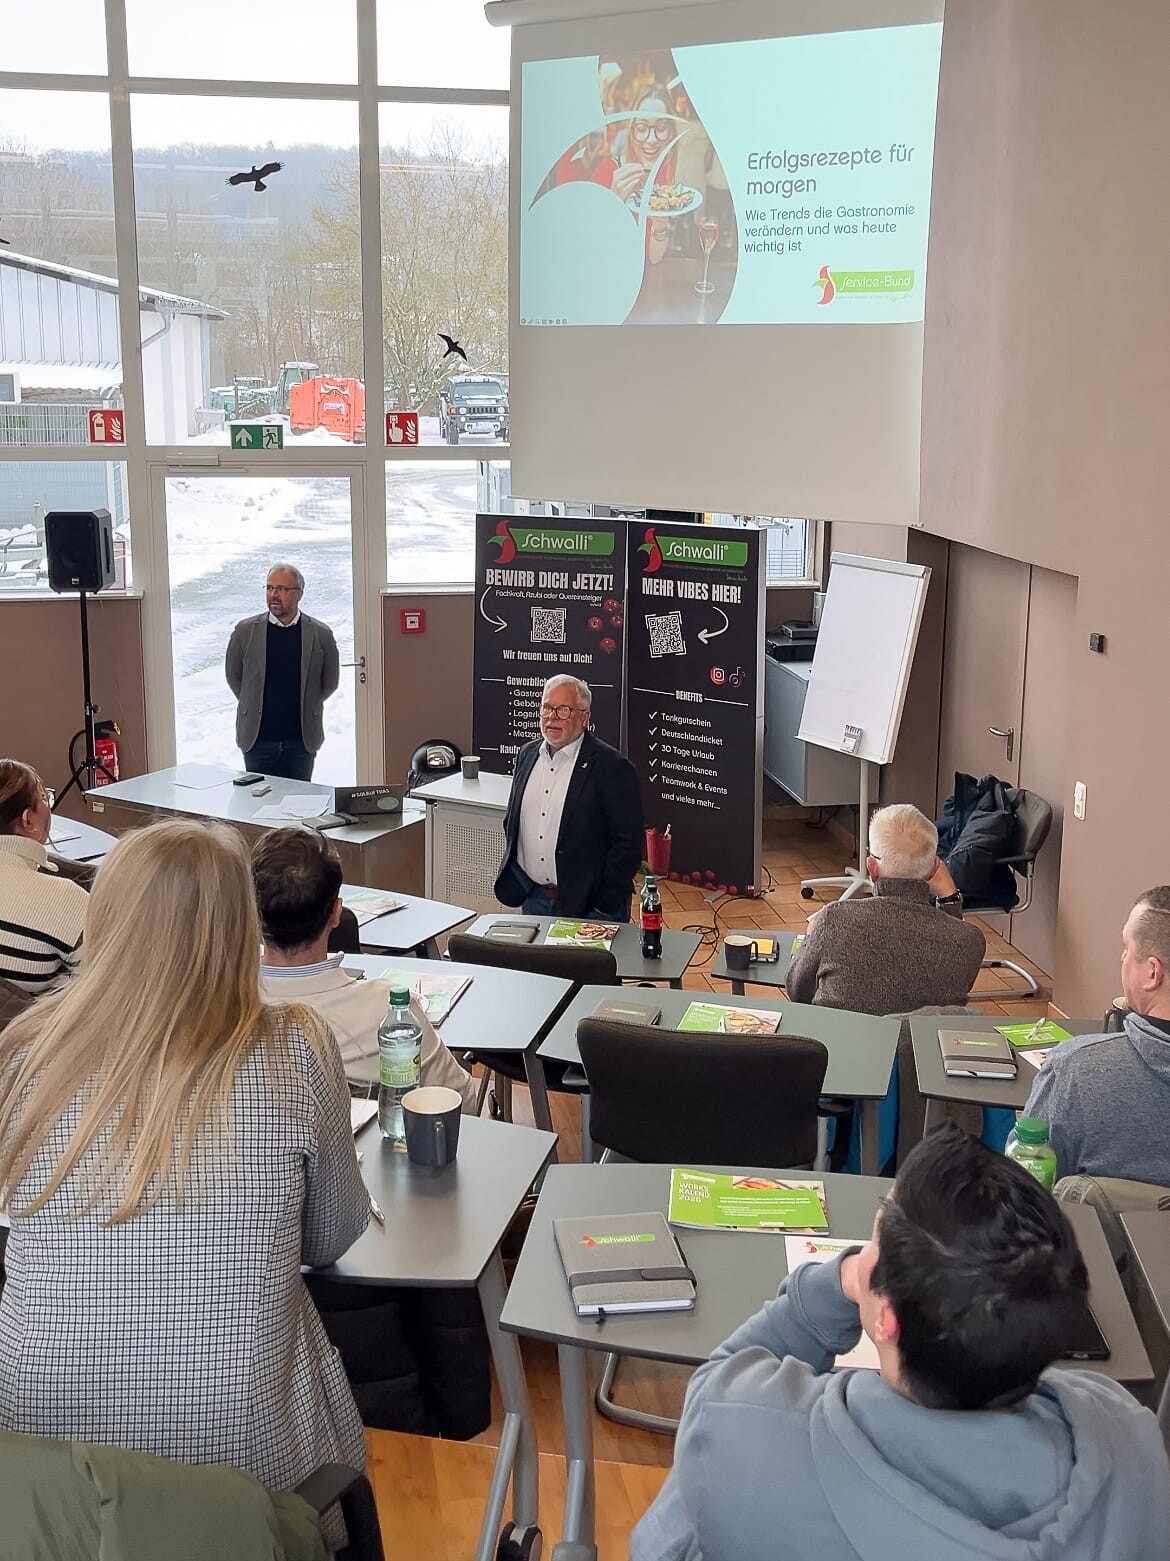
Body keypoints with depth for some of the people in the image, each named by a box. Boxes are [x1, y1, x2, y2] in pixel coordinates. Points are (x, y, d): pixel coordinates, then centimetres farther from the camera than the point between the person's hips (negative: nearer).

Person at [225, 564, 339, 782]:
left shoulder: (321, 634, -1)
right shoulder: (245, 631, 0)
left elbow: (330, 682, 11)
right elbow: (233, 676, 12)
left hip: (302, 739, 0)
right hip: (258, 738, 0)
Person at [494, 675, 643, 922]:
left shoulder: (611, 767, -12)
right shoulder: (527, 754, 8)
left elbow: (628, 844, -13)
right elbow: (512, 821, 19)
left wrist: (604, 906, -15)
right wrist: (511, 879, 10)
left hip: (587, 905, -5)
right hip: (533, 899, 6)